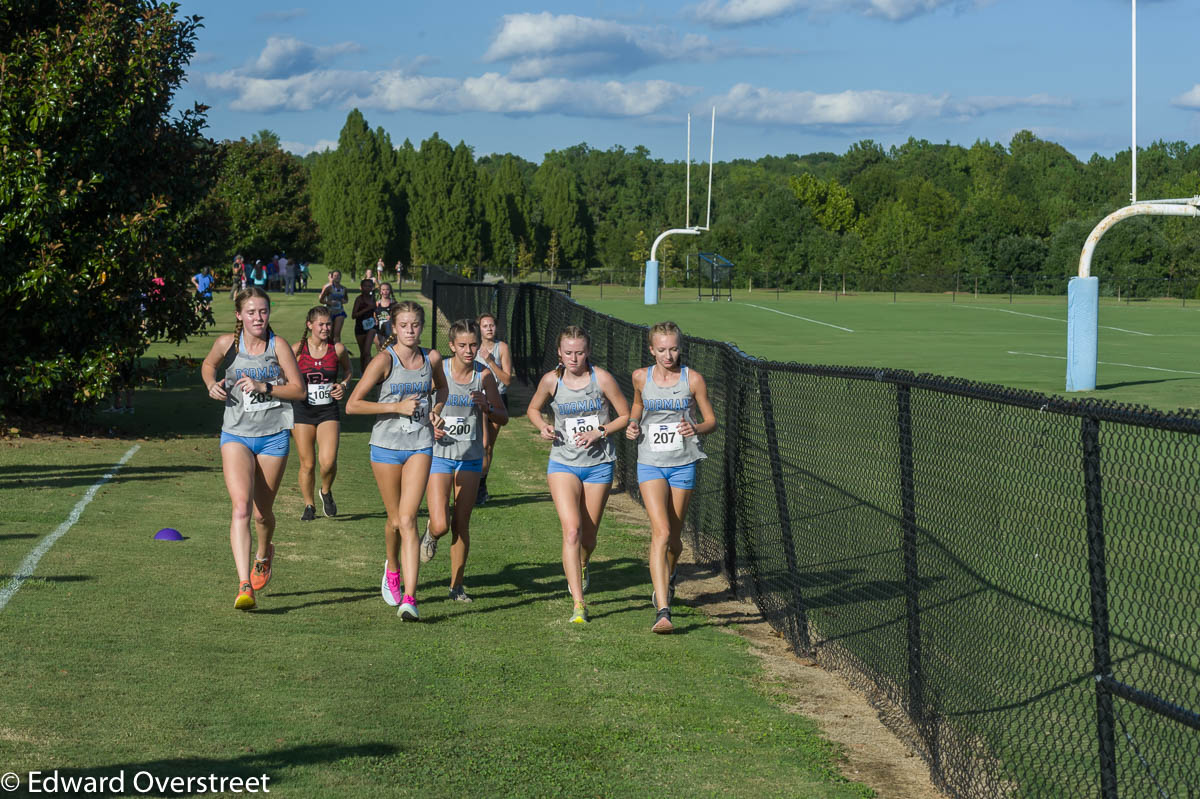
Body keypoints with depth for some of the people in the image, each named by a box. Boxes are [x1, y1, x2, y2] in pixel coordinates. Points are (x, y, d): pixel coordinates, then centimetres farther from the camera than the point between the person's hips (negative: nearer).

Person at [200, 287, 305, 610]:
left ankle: (264, 554, 47)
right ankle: (244, 587, -24)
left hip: (273, 437, 0)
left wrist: (264, 387, -18)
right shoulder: (227, 343, -3)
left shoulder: (278, 345, -7)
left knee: (262, 513, 11)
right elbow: (208, 365, 18)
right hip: (236, 435, 0)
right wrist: (212, 385, -2)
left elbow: (299, 389, -5)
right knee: (241, 507, -18)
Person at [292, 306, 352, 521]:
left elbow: (347, 370, 18)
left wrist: (343, 385, 0)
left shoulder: (338, 349, -1)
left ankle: (326, 492, 15)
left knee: (329, 461, -15)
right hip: (302, 411, 0)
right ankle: (309, 506, 23)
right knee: (307, 464, 4)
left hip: (329, 412, 0)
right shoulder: (297, 350, -5)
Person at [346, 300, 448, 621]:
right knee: (395, 519, 10)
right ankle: (392, 567, 44)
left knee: (408, 519, -12)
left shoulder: (432, 358, 2)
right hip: (387, 445, -1)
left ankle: (409, 598, -17)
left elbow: (441, 387, 26)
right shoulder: (384, 360, -10)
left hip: (420, 446, 1)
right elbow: (352, 404, -12)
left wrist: (436, 409, 5)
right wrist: (398, 407, -17)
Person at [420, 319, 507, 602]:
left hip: (470, 457, 2)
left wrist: (486, 406, -16)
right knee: (440, 525, -13)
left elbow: (503, 419, 4)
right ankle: (430, 535, 24)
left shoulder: (484, 375, -2)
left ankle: (457, 585, 19)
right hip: (439, 454, -2)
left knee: (461, 525, 5)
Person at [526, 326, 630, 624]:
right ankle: (578, 605, -19)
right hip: (563, 463, 0)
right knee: (571, 530, -17)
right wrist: (543, 428, -7)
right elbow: (533, 409, 14)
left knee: (588, 536, 10)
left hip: (598, 464, 0)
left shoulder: (601, 379, -9)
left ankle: (581, 566, 49)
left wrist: (599, 432, -15)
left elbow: (626, 416, 0)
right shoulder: (551, 380, -4)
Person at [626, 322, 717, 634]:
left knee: (673, 537, 12)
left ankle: (667, 578, 48)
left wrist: (696, 428, -18)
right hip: (650, 464, 0)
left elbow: (712, 420, 3)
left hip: (683, 465, 1)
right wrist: (632, 425, 1)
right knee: (661, 532, -18)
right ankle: (662, 611, -23)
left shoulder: (693, 379, -5)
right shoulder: (641, 377, 0)